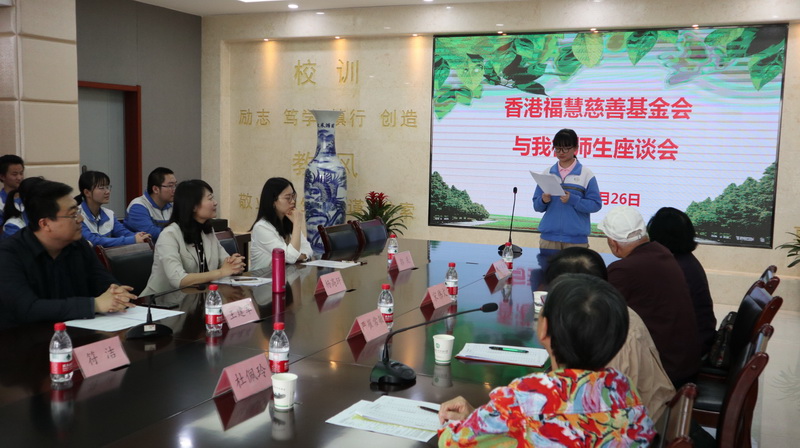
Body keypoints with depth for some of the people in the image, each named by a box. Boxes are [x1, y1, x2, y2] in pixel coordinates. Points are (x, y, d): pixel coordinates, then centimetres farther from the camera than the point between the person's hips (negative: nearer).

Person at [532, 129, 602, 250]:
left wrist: (573, 200, -18)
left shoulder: (586, 174, -1)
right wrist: (543, 201, -12)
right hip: (548, 237, 3)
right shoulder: (547, 173, 8)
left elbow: (596, 204, -5)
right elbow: (537, 206, 10)